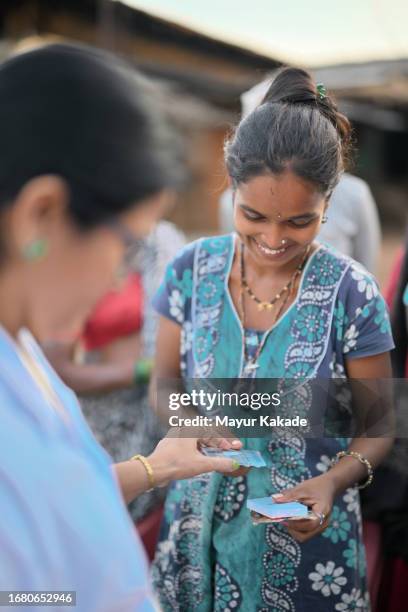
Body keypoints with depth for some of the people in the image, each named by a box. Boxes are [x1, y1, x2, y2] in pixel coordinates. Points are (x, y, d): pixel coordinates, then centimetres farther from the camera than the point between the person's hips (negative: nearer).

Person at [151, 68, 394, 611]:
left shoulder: (351, 292, -14)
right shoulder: (193, 269, -8)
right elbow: (164, 380, 2)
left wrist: (335, 481, -24)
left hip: (307, 534, -2)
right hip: (200, 526, 2)